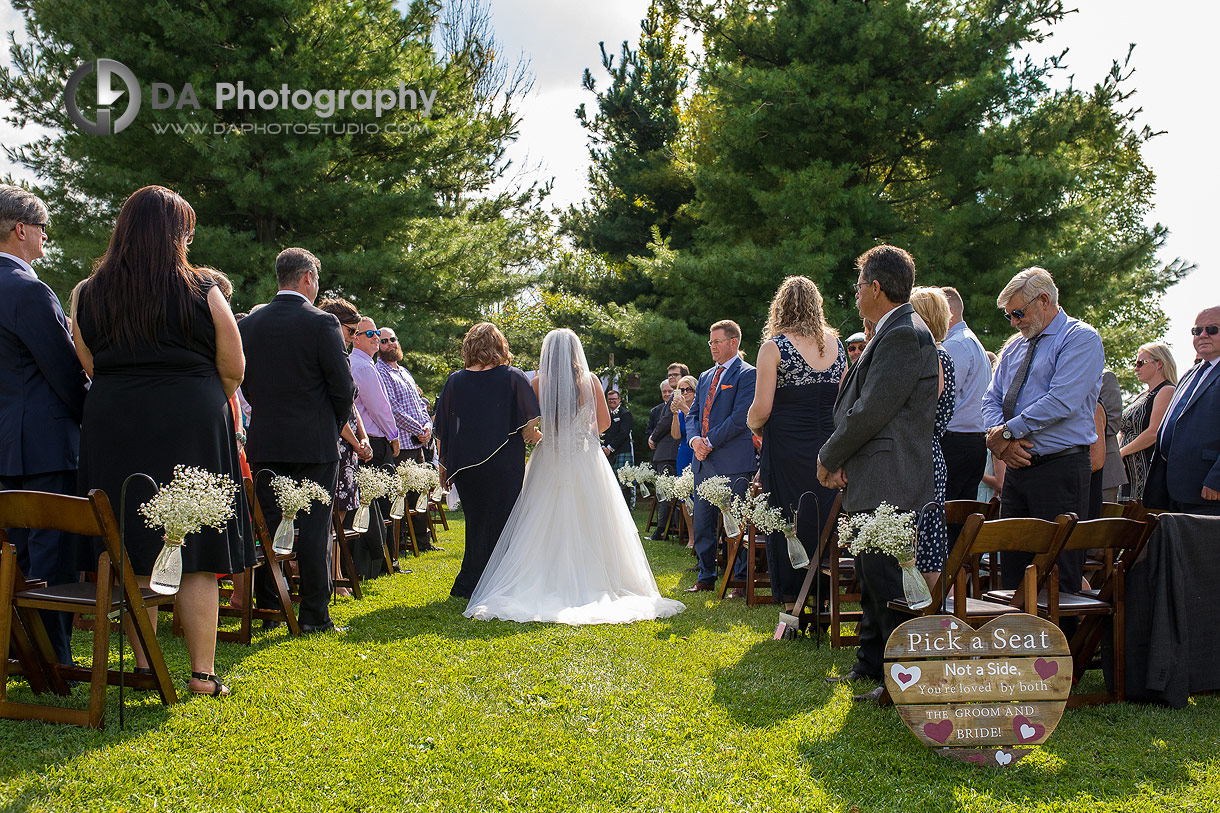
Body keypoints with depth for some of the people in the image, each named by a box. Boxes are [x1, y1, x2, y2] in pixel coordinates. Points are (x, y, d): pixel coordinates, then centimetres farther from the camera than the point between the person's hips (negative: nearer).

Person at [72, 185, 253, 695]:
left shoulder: (89, 294, 5)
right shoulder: (199, 291, -5)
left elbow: (90, 367, 10)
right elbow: (233, 370, 1)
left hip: (112, 424, 3)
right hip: (191, 425, -3)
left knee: (133, 555, 9)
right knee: (196, 555, 2)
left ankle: (142, 666, 16)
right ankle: (202, 673, 5)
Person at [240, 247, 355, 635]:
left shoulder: (249, 323, 4)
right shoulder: (322, 323, -10)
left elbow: (245, 383, 9)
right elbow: (344, 387, -10)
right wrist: (335, 425, 8)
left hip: (264, 442, 4)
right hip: (315, 443, -4)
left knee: (267, 527, 10)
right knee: (313, 528, 1)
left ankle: (267, 608, 15)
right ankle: (314, 615, 3)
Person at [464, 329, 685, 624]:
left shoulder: (539, 383, -5)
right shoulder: (590, 381, -3)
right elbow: (604, 421, 4)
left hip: (549, 461, 0)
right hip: (586, 460, 0)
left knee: (547, 527, 5)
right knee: (588, 525, 6)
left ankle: (546, 587, 2)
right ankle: (590, 586, 6)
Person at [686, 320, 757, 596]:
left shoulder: (747, 374, -5)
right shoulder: (706, 377, 20)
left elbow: (740, 417, -14)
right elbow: (694, 414, 20)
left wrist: (710, 442, -14)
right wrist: (695, 439, -1)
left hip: (733, 462, -8)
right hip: (704, 462, 8)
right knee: (702, 523, 11)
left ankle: (743, 581, 3)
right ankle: (705, 577, 21)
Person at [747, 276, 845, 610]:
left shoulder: (774, 347, -8)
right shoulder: (835, 345, 7)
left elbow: (761, 410, -11)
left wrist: (752, 424, 9)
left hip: (787, 452, -5)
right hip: (828, 449, 5)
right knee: (824, 526, 12)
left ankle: (794, 609, 5)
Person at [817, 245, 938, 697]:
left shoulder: (904, 334, -17)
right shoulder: (889, 333, 16)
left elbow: (872, 411, -21)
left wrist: (828, 457, -9)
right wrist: (840, 459, 2)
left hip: (886, 484, -11)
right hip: (871, 483, 11)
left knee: (886, 580, -6)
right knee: (871, 577, 17)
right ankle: (871, 665, 28)